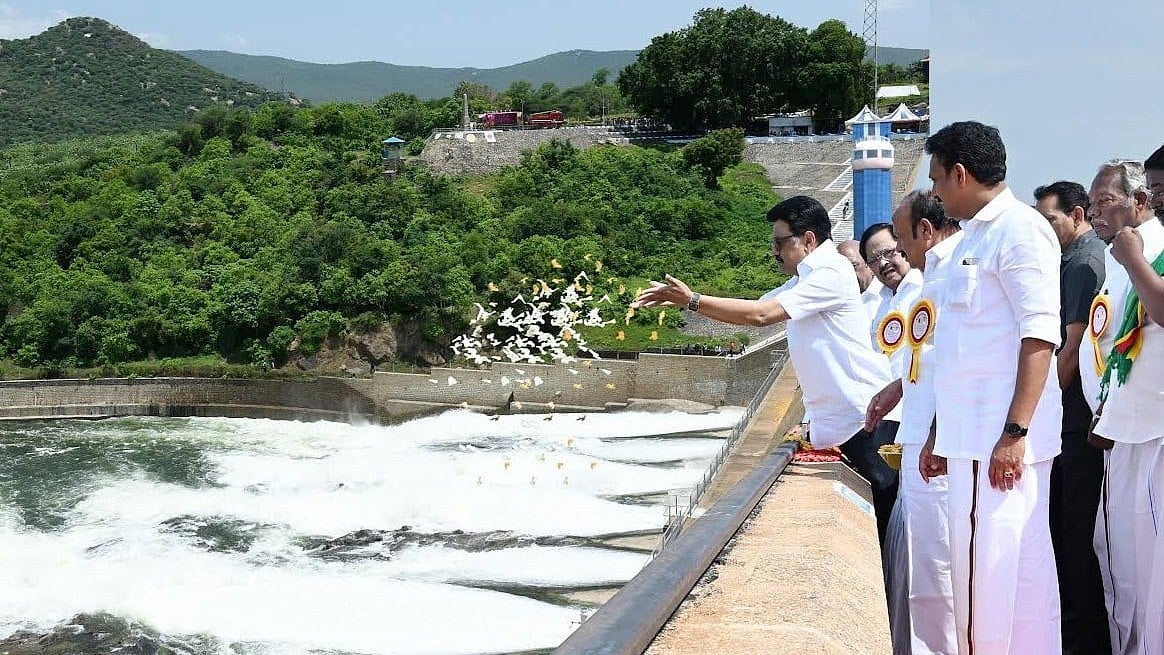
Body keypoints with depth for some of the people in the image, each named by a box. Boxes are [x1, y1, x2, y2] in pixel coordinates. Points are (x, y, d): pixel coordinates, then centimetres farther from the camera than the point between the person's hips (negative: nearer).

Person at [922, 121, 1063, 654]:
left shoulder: (1019, 229, -9)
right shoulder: (974, 238, 19)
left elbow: (1039, 336, -18)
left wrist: (1015, 432, -23)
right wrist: (942, 433, 23)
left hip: (1002, 439, -9)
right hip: (973, 437, 9)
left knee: (990, 571, -8)